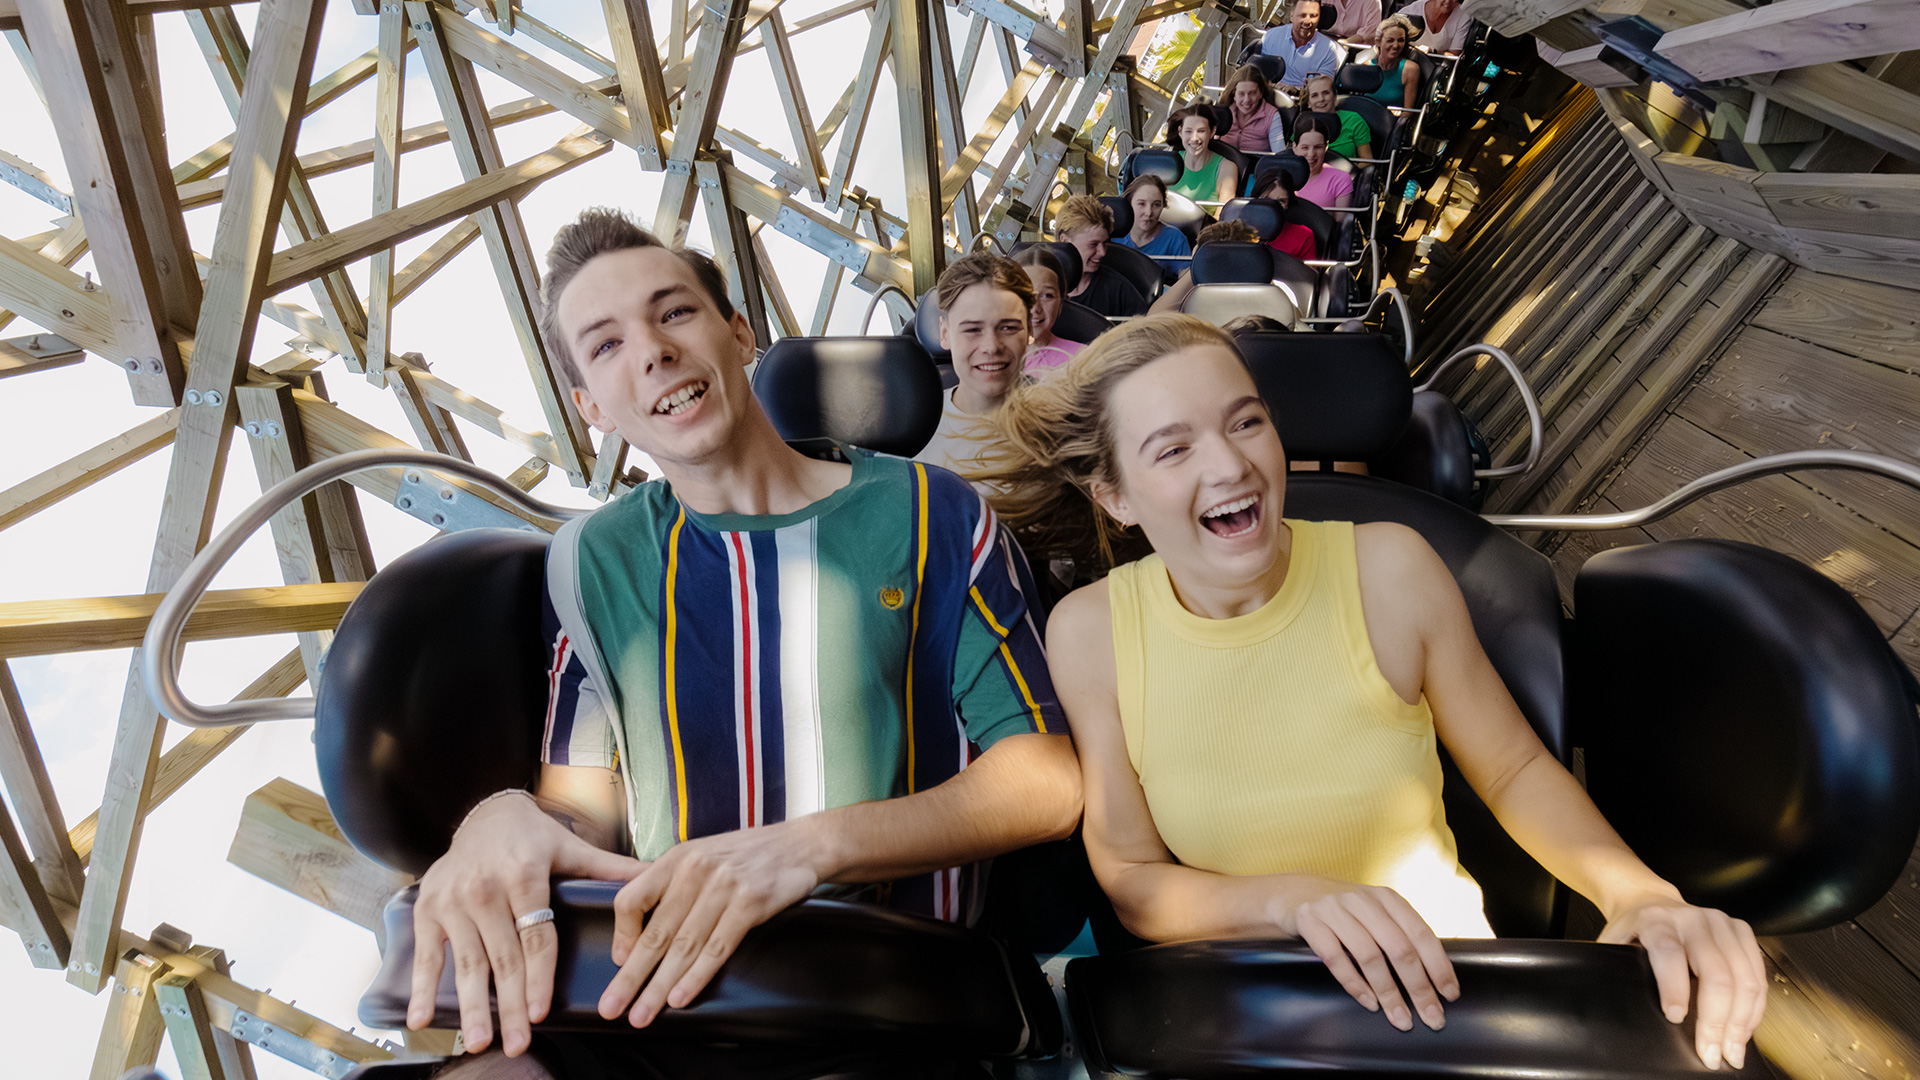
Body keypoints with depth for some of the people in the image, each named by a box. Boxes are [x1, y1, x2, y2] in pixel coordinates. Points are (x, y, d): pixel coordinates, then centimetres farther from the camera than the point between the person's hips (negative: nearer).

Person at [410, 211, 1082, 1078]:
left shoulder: (933, 517, 0)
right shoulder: (594, 561, 10)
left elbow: (1045, 784, -5)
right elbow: (584, 804, 8)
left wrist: (810, 844, -21)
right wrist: (506, 817, -18)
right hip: (657, 996, 2)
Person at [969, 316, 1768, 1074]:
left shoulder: (1390, 569, -12)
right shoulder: (1090, 632, -13)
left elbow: (1514, 771, 1)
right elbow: (1131, 879, -9)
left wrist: (1635, 892, -17)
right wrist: (1292, 900, -26)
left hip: (1432, 987, 0)